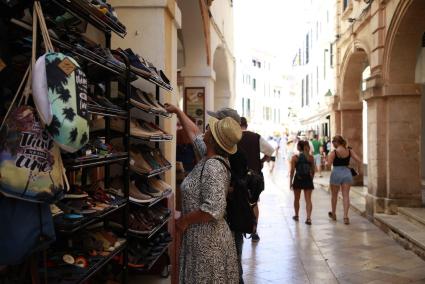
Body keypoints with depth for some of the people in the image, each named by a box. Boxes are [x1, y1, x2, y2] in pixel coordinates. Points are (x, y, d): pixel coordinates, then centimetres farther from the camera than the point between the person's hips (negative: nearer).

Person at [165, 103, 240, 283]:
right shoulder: (209, 155, 3)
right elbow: (194, 132, 22)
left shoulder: (213, 167, -24)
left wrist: (184, 220, -18)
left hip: (207, 241, -9)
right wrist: (177, 111, 31)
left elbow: (214, 210, -30)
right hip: (203, 237, 9)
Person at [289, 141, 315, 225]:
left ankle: (296, 216, 31)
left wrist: (290, 181, 0)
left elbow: (292, 171, -7)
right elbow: (313, 171, 3)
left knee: (296, 199, 17)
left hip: (298, 180, -1)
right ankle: (308, 217, -11)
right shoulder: (310, 157, -2)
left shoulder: (295, 157, -7)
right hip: (308, 180, 1)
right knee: (308, 200, 2)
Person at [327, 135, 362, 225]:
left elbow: (329, 163, -17)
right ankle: (345, 216, -8)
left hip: (336, 173, -2)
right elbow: (358, 160, -3)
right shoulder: (349, 151, 1)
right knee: (346, 195, 3)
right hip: (347, 173, 2)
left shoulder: (334, 152, -10)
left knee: (334, 195, 16)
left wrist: (328, 156, 1)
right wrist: (359, 169, 12)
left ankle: (333, 214, 32)